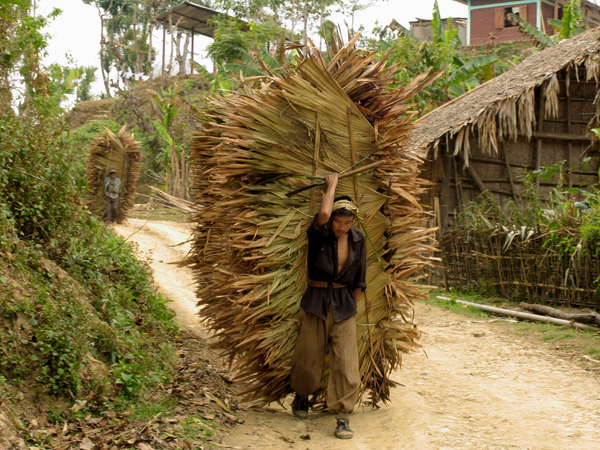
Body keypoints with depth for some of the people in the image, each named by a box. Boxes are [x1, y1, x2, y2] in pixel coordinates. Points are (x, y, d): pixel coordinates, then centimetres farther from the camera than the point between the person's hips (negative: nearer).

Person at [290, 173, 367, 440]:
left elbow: (359, 280, 11)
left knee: (346, 363, -7)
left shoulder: (358, 240, 2)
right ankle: (301, 395, 39)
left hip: (344, 305, 2)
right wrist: (332, 185, -17)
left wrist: (349, 305, 9)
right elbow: (323, 213, -33)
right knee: (308, 359, 9)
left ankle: (343, 418, 0)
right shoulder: (318, 235, -9)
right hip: (316, 302, -2)